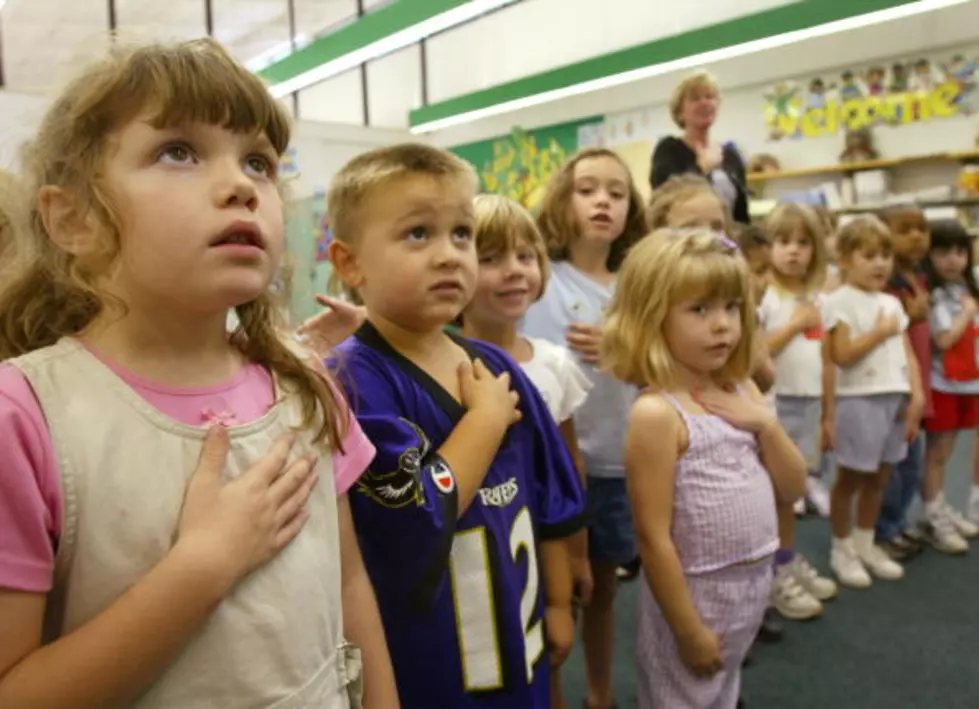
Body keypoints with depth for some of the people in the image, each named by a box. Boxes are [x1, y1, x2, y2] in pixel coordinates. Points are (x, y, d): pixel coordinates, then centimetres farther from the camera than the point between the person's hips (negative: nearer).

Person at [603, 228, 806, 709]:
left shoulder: (742, 391, 1)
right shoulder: (657, 413, -22)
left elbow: (792, 489, 6)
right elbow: (653, 537, -21)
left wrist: (765, 423, -10)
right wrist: (689, 630, -16)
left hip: (754, 583, 7)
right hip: (695, 593, -7)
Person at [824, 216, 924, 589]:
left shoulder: (892, 303, 14)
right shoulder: (841, 300, -8)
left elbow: (908, 355, 12)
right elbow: (842, 355, -17)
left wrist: (916, 395, 2)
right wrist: (880, 332, -10)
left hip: (895, 398, 7)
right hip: (859, 400, -7)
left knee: (878, 477, 14)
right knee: (850, 478, 4)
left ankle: (866, 545, 29)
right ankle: (842, 550, 18)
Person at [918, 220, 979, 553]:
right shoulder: (933, 295, -13)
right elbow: (944, 339, -20)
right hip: (941, 384, -7)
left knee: (945, 451, 15)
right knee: (936, 452, 0)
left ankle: (942, 509, 25)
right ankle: (933, 519, 8)